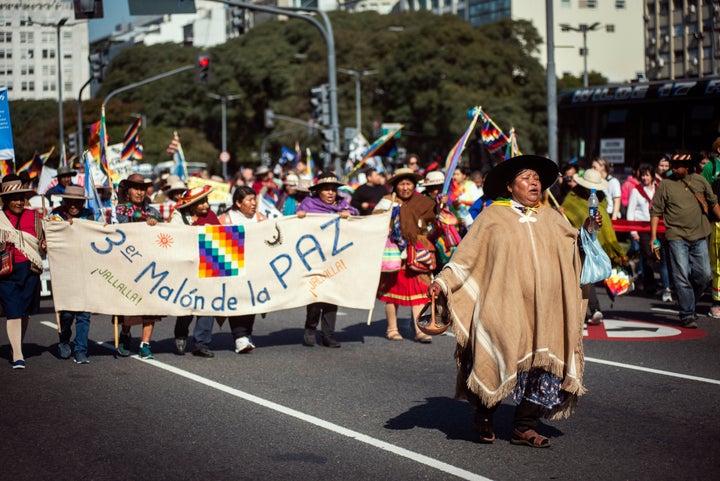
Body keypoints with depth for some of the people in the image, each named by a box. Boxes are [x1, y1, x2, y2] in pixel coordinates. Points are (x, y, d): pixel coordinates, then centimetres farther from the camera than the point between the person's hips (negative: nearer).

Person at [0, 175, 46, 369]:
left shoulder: (33, 216, 9)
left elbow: (41, 242, 17)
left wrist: (44, 246, -2)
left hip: (29, 270, 2)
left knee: (25, 313, 10)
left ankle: (18, 346, 29)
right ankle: (17, 355, -7)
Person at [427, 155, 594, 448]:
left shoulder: (550, 217, 17)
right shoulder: (492, 217, 3)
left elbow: (574, 242, 24)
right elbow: (467, 255, 0)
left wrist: (587, 228, 5)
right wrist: (443, 281, -10)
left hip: (545, 310, 4)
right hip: (504, 307, -4)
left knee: (543, 364, -1)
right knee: (501, 360, -5)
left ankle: (524, 427, 8)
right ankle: (484, 417, 19)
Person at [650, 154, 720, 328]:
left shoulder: (700, 181, 9)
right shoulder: (665, 185, 0)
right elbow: (656, 211, 0)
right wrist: (653, 236, -7)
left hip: (699, 235, 3)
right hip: (677, 237, -3)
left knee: (705, 275, 3)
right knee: (682, 277, -7)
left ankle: (688, 304, 25)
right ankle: (687, 315, 0)